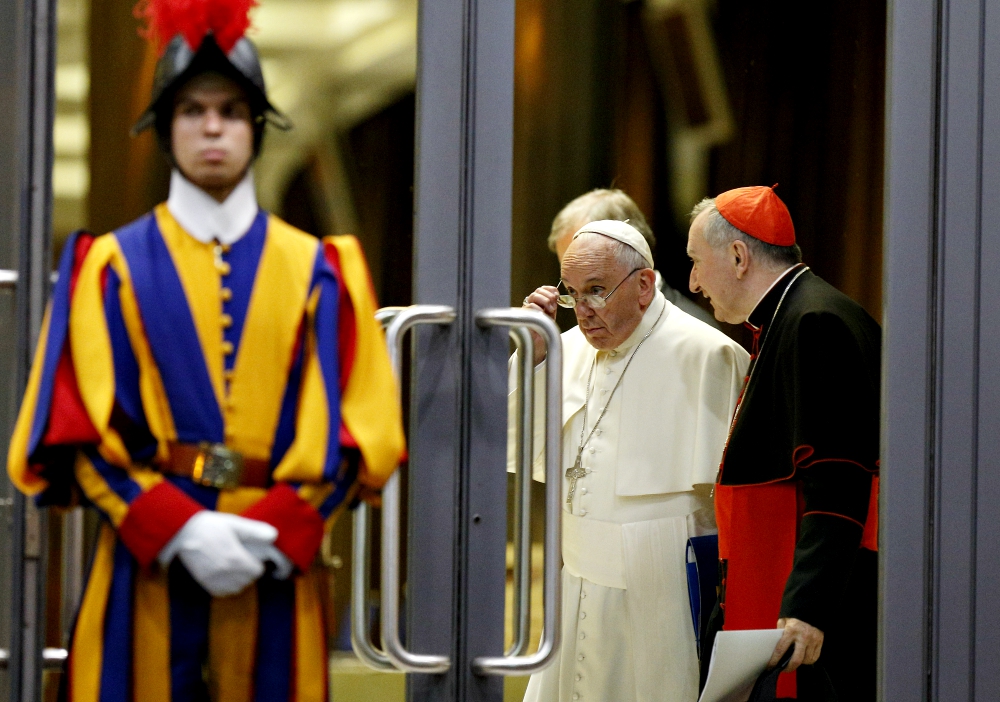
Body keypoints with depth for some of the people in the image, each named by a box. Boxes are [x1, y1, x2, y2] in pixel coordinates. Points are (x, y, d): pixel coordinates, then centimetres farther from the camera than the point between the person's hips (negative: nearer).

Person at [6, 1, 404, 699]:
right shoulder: (111, 267, 7)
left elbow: (352, 432, 4)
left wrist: (279, 533, -10)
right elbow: (78, 432, 0)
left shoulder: (316, 272, 10)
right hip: (148, 568, -1)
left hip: (276, 562, 1)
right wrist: (177, 529, -12)